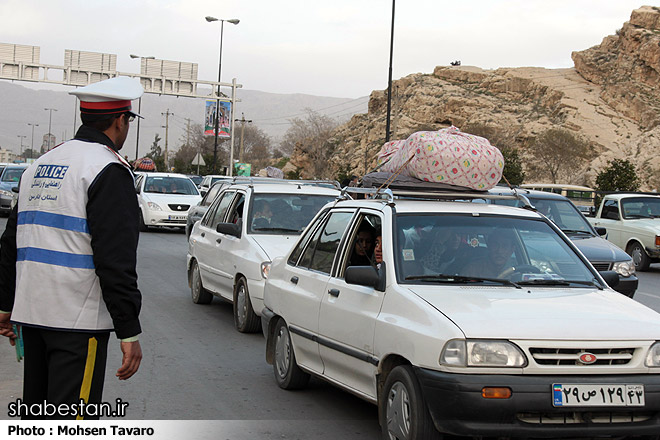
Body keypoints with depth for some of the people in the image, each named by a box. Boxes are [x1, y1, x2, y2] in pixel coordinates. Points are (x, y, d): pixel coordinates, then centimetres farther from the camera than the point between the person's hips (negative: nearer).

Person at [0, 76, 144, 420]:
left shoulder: (40, 165, 15)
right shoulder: (109, 170, -11)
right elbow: (115, 259, -17)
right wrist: (129, 332, -16)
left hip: (31, 313, 8)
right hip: (77, 320, -8)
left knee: (37, 416, 17)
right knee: (72, 418, -6)